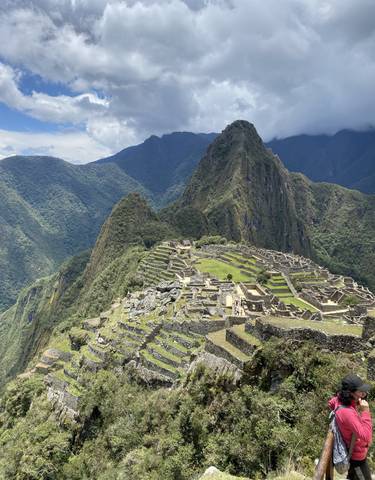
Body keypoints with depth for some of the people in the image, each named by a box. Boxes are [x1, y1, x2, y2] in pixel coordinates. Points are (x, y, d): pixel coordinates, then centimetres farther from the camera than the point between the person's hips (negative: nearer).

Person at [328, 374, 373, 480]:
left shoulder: (341, 399, -14)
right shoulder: (347, 412, -40)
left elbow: (331, 403, 10)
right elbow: (366, 436, -36)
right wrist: (365, 412, -36)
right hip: (356, 455, -9)